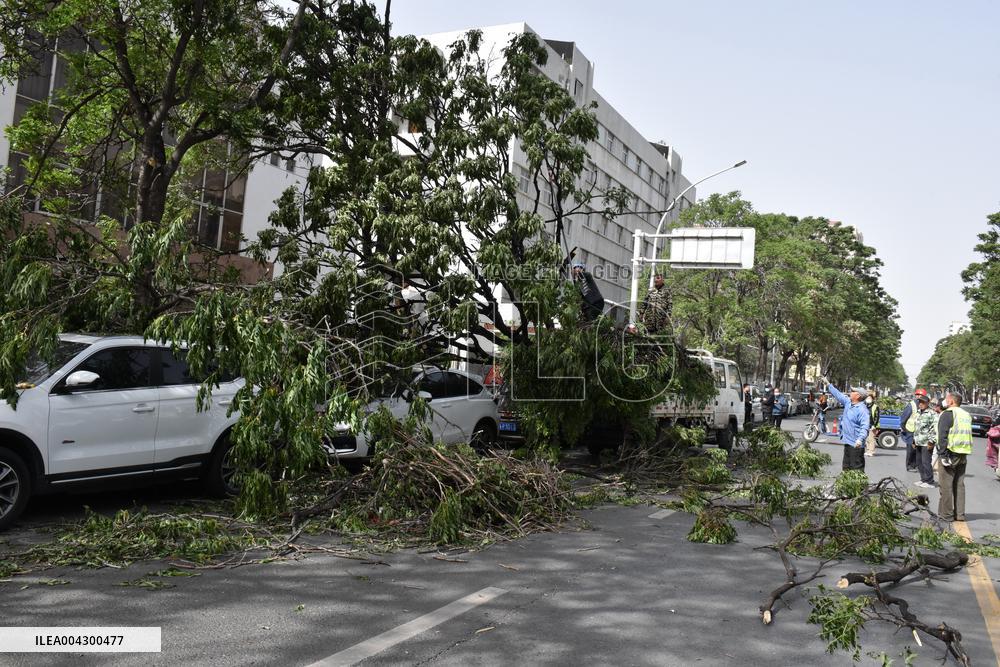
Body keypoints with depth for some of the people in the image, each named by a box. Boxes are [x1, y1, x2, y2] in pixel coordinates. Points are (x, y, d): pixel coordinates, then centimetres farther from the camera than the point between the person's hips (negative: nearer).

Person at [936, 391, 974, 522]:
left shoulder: (947, 414, -11)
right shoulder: (967, 415, 14)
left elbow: (943, 436, -17)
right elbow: (967, 435, 17)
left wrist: (943, 455, -17)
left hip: (950, 453, -7)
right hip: (963, 455, 7)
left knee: (946, 486, -1)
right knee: (959, 485, 14)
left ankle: (946, 514, 1)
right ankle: (960, 514, 17)